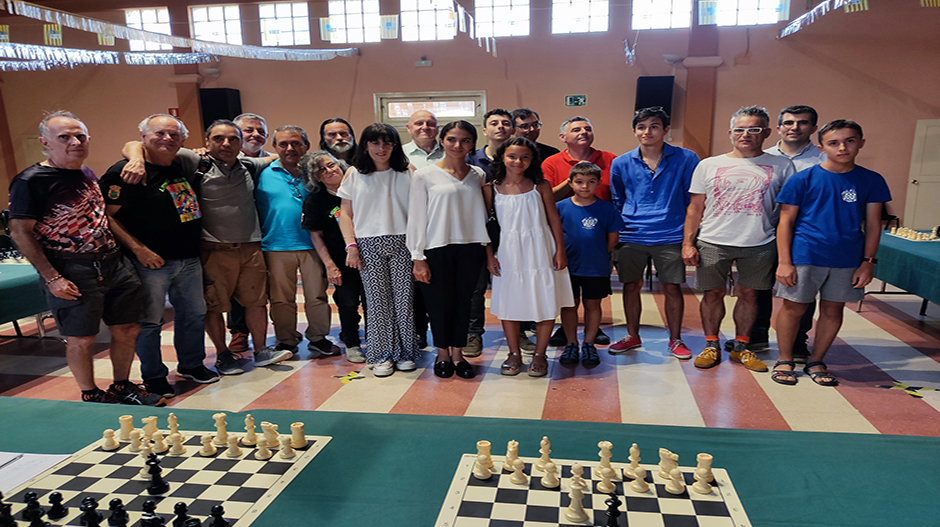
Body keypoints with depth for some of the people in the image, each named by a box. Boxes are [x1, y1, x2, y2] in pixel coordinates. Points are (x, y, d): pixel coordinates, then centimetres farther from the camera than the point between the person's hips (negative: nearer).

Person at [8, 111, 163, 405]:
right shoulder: (30, 181, -9)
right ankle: (91, 396, 23)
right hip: (73, 274, -7)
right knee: (81, 339, 3)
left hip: (114, 264, 7)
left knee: (127, 329, 11)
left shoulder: (87, 174, 13)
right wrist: (53, 278, -16)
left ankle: (122, 387, 29)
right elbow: (20, 232, -11)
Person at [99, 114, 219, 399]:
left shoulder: (185, 167, 10)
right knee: (149, 321, 4)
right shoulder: (124, 172, -10)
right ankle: (154, 376, 21)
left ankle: (191, 364, 34)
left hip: (189, 260, 7)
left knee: (194, 314, 16)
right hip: (150, 262, -7)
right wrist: (138, 249, -19)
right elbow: (107, 216, -14)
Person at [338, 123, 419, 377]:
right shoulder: (354, 174, 9)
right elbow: (346, 213, 8)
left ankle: (405, 353, 13)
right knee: (377, 299, 1)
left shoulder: (406, 173, 8)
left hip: (401, 242, 0)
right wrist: (351, 245, -2)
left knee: (404, 298, 0)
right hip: (369, 245, 0)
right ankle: (381, 355, 13)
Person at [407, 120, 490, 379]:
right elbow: (417, 217, -3)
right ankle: (442, 354, 21)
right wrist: (418, 258, -7)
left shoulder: (478, 175, 9)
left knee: (463, 301, 7)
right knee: (441, 301, 2)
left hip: (470, 248, 3)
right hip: (437, 249, -3)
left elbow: (482, 213, 13)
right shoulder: (424, 175, -2)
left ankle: (457, 354, 21)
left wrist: (487, 250, 9)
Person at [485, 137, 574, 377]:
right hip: (508, 253, 1)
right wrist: (490, 255, -2)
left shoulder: (540, 186, -1)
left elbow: (554, 219, 2)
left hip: (540, 251, 0)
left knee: (545, 304, 3)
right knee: (508, 305, 8)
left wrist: (560, 250, -2)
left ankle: (539, 355, 20)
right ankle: (514, 354, 26)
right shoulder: (492, 189, -1)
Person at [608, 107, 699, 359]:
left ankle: (675, 339, 23)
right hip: (631, 237, 2)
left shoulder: (686, 159, -2)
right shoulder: (621, 164, 3)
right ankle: (632, 337, 27)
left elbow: (693, 200, 4)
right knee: (631, 286, 9)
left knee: (672, 288, 5)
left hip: (670, 237, -1)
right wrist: (615, 235, 11)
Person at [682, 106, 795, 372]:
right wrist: (688, 243, -1)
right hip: (713, 242, 0)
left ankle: (741, 347, 24)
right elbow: (695, 208, 6)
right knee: (713, 293, 5)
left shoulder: (781, 166, 4)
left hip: (759, 245, 0)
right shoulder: (709, 165, 5)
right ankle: (711, 346, 21)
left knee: (748, 293, 8)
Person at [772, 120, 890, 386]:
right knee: (794, 307, 4)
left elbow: (873, 224, 7)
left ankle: (816, 362, 27)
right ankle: (785, 361, 21)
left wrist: (868, 262, 1)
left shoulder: (872, 181, 3)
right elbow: (786, 222, -5)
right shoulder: (803, 179, -6)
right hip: (805, 256, -3)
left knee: (833, 309, 11)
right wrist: (784, 262, -10)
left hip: (848, 260, 3)